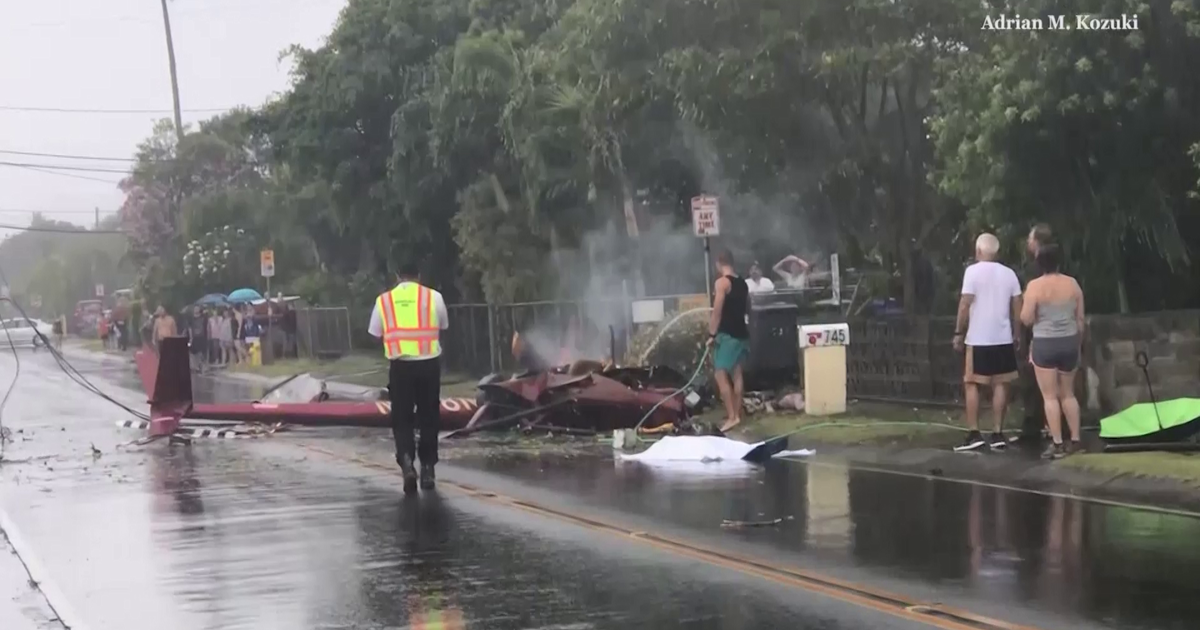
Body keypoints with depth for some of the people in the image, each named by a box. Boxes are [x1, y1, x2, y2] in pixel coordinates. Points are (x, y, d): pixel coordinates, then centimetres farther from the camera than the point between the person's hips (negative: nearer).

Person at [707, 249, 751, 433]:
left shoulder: (721, 282, -13)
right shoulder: (743, 283, 11)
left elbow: (717, 312, -18)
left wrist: (712, 334, -15)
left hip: (727, 334, -8)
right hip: (741, 333, 8)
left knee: (721, 375, -8)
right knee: (737, 374, 12)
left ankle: (732, 417, -14)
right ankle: (737, 413, 15)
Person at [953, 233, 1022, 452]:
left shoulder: (973, 271, -8)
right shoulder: (1009, 273, 5)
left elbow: (965, 304, -11)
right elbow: (1017, 308, 6)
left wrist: (959, 333, -4)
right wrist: (1017, 334, 15)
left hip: (978, 339, -4)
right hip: (1003, 338, 4)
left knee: (972, 384, 3)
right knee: (1000, 385, 8)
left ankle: (974, 434, -3)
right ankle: (997, 434, 8)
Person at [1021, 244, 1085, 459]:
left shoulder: (1035, 286, -12)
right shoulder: (1072, 284, 1)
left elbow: (1026, 319, -12)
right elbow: (1080, 319, 6)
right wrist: (1077, 344, 17)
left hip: (1045, 344, -4)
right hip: (1069, 342, 5)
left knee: (1050, 396, 1)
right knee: (1068, 394, 17)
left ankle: (1057, 444, -1)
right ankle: (1075, 440, 17)